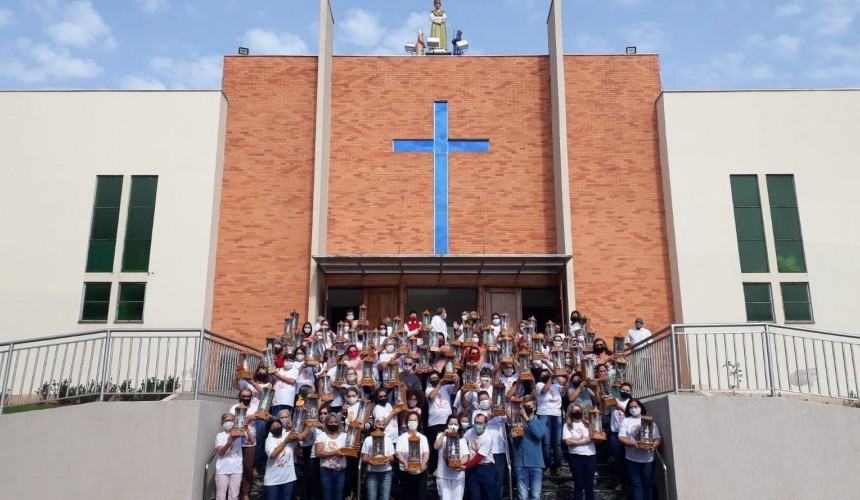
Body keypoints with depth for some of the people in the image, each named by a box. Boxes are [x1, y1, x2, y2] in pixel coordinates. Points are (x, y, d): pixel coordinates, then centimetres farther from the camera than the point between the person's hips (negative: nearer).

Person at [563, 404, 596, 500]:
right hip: (576, 458, -3)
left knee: (590, 485, 9)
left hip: (591, 456, 3)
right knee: (578, 485, 5)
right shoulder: (567, 425, 1)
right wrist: (583, 441, -9)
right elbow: (567, 441, -11)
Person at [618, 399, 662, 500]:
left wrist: (654, 445, -20)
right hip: (632, 459, 0)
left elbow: (658, 438, 2)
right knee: (636, 484, 2)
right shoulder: (626, 421, 5)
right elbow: (621, 438, -3)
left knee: (647, 484, 8)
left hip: (648, 459, 1)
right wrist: (634, 443, -20)